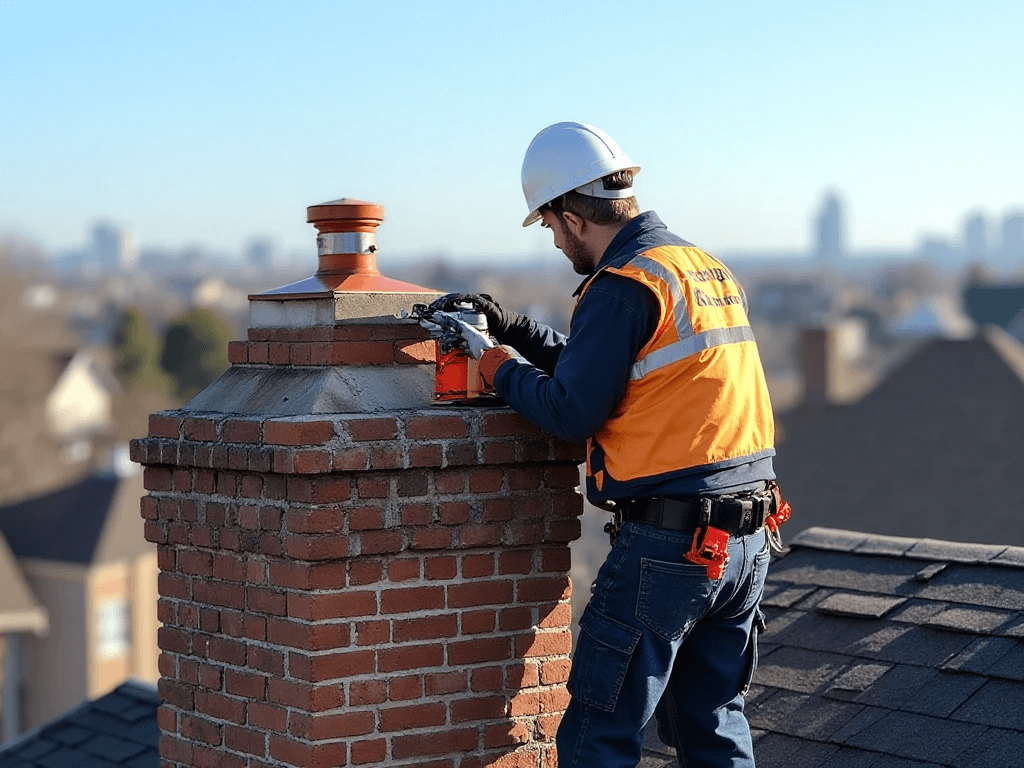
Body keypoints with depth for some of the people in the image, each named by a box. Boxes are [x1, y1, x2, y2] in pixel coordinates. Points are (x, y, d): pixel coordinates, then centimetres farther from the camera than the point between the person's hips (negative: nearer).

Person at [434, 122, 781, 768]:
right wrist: (511, 328, 20)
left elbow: (571, 411, -12)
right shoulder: (709, 268, 16)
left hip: (669, 542, -9)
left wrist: (496, 362, 3)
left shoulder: (624, 284, -13)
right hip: (747, 541, 9)